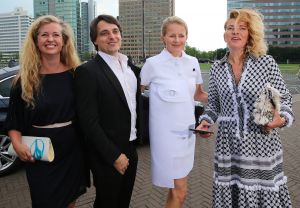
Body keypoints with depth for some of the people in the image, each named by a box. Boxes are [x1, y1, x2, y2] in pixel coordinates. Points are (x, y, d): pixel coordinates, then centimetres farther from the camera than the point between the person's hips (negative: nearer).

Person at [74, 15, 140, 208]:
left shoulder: (131, 67, 6)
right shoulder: (87, 71, -16)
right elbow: (89, 122, -18)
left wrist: (135, 143, 9)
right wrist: (114, 156, -16)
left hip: (131, 149, 6)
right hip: (107, 156, -6)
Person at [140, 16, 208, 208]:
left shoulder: (193, 62, 5)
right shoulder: (153, 63, -9)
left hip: (187, 129, 5)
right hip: (167, 132, -5)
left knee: (175, 187, 19)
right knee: (180, 191, 1)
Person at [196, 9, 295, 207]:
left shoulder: (267, 62, -3)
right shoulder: (217, 68, 4)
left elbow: (284, 98, 3)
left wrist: (281, 119, -16)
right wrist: (205, 122, -5)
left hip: (262, 144, -1)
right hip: (229, 147, 2)